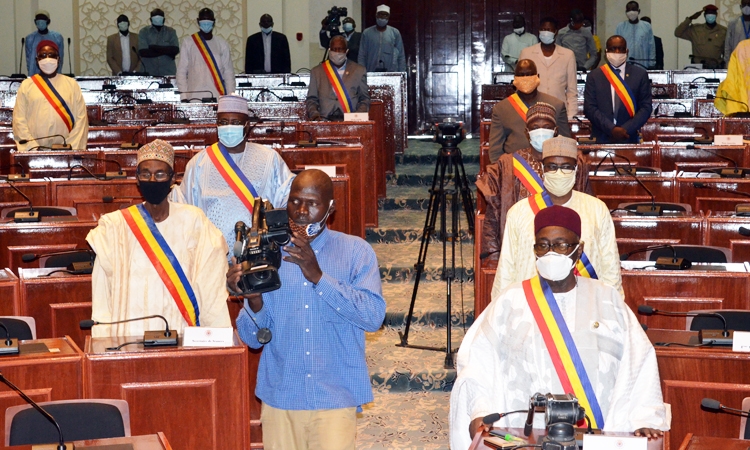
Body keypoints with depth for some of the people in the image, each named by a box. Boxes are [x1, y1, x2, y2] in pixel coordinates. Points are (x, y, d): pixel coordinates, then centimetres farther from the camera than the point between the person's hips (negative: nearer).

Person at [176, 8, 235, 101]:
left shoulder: (222, 44, 10)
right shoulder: (188, 43, 5)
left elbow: (228, 72, 8)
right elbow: (181, 71, 4)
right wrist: (183, 96, -4)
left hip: (218, 97, 1)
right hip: (194, 97, -1)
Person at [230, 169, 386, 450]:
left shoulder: (356, 252, 0)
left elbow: (373, 317, -14)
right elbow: (253, 338, 2)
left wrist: (318, 276, -21)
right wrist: (253, 301, -19)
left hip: (336, 396, -2)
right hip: (280, 395, 2)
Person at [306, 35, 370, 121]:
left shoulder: (359, 71, 14)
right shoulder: (317, 71, 14)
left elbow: (364, 99, 13)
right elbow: (311, 99, 14)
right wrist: (314, 113, -7)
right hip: (325, 119, 0)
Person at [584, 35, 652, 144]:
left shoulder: (640, 74, 5)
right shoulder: (594, 76, 4)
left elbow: (646, 107, 0)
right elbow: (590, 108, -3)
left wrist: (626, 129, -13)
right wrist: (611, 129, -15)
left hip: (629, 138, 0)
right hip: (601, 139, 0)